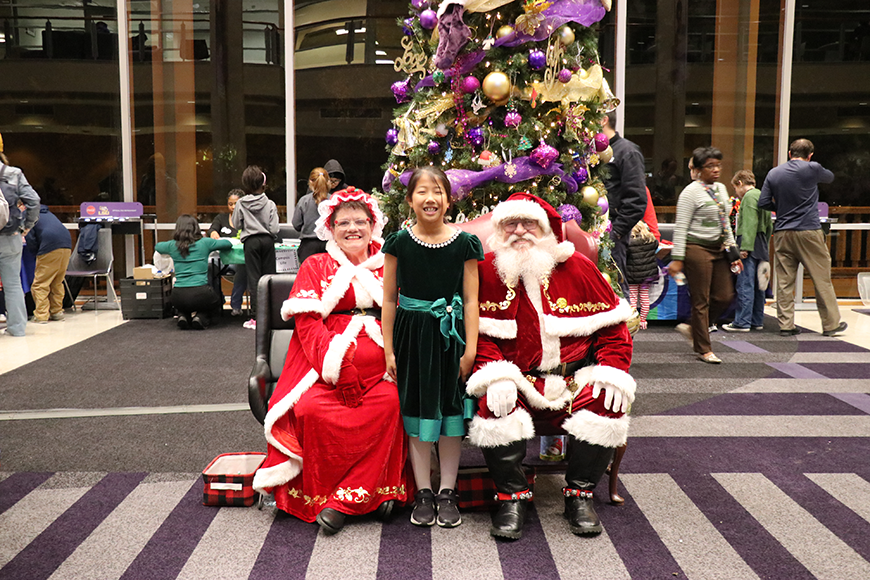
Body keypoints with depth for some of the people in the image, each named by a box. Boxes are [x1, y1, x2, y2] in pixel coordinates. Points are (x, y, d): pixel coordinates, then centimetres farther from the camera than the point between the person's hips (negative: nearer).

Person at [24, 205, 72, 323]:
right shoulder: (47, 213, 31)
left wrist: (36, 253, 15)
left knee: (40, 284, 0)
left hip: (50, 247, -7)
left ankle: (41, 315, -3)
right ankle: (57, 312, 21)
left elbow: (31, 240, 0)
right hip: (67, 245, 7)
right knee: (57, 283, 18)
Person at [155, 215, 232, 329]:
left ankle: (183, 316, 4)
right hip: (200, 293, -3)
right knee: (216, 303, 29)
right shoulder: (204, 243, 1)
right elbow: (228, 243, 18)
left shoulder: (173, 246, 7)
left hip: (178, 297, 3)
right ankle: (201, 317, -1)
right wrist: (211, 246, 35)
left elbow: (157, 246, 31)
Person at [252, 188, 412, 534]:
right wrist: (337, 364, -14)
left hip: (377, 365, 1)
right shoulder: (315, 267, 15)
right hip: (326, 363, 0)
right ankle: (319, 495, -10)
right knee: (311, 409, -29)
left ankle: (342, 499, -21)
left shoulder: (387, 268, 19)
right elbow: (308, 324, 2)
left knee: (390, 402, -30)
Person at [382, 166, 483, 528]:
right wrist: (389, 350, 0)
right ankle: (423, 492, 20)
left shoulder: (464, 243, -2)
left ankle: (447, 492, 21)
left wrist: (470, 349, -6)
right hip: (411, 333, 0)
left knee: (450, 407, 7)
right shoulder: (399, 242, -1)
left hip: (449, 335, 0)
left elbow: (470, 300, -1)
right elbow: (389, 299, 2)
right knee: (416, 407, 7)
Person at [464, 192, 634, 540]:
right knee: (493, 407, -30)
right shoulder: (486, 271, 2)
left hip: (576, 377, 1)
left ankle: (580, 492, -2)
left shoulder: (577, 268, 5)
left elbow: (612, 326, 6)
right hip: (517, 380, -1)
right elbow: (479, 333, -2)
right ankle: (512, 495, -8)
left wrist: (612, 371, -9)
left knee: (609, 405, -25)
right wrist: (496, 375, -18)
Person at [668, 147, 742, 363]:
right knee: (701, 300, -1)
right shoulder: (691, 192, -9)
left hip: (719, 249, 8)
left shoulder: (721, 189, 14)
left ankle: (692, 328, 25)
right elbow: (680, 228, -12)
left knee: (725, 296, 6)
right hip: (698, 249, -8)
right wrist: (677, 258, -17)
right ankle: (703, 350, 9)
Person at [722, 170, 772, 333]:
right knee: (757, 285, 12)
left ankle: (742, 322, -8)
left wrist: (745, 247, -21)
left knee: (745, 284, -8)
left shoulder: (749, 196, -9)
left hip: (750, 246, -10)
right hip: (761, 246, 10)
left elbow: (750, 224, -19)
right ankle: (757, 321, 17)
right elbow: (769, 225, 22)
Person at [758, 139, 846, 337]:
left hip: (782, 233, 3)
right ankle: (831, 324, 14)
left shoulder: (774, 173, 5)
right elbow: (830, 177, 17)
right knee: (822, 280, 6)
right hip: (809, 231, -3)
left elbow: (763, 203, 3)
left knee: (784, 282, 6)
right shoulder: (812, 169, -4)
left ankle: (786, 325, 7)